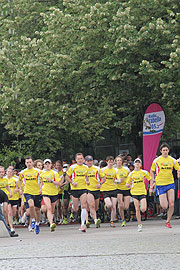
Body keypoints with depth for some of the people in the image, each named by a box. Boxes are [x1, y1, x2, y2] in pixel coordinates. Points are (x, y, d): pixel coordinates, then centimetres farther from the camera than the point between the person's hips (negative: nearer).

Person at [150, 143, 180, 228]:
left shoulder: (172, 160, 2)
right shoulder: (156, 161, -3)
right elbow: (152, 171, 9)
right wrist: (153, 180, 0)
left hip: (170, 184, 2)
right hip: (160, 184, -2)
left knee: (171, 204, -7)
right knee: (164, 207, -9)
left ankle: (168, 222, 10)